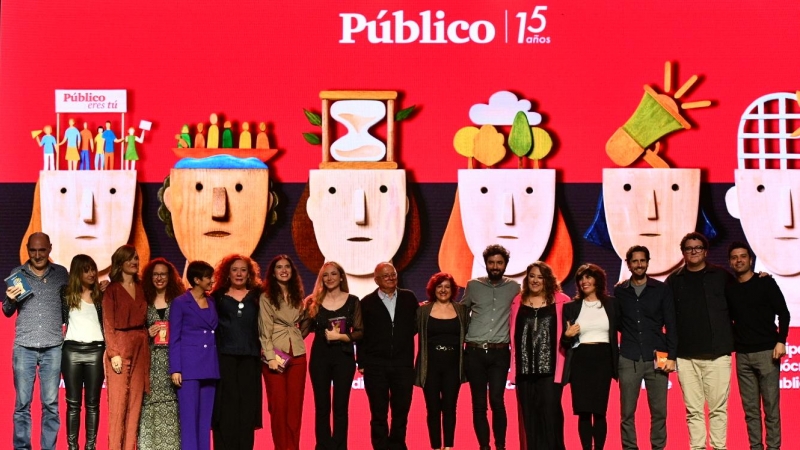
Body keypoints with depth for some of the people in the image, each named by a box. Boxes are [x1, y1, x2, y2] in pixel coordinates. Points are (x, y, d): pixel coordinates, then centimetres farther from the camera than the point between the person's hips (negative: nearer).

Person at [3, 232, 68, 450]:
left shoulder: (61, 273, 5)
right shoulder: (17, 273, 6)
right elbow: (7, 312, 11)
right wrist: (10, 299, -9)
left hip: (53, 347, 0)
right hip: (24, 346, 0)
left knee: (51, 403, 2)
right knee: (22, 403, 0)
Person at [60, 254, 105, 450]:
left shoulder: (100, 294, 9)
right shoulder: (66, 292, 7)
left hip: (95, 351, 1)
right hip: (72, 350, 0)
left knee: (92, 402, 2)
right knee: (73, 402, 2)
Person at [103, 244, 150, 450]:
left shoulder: (141, 288, 14)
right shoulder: (112, 289, -1)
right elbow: (108, 323, -6)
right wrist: (114, 352, -13)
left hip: (140, 348, 5)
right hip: (120, 346, -5)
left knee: (135, 400, 4)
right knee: (118, 400, -6)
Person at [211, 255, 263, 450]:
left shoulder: (257, 297, 12)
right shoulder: (218, 297, 8)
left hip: (250, 359, 2)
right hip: (224, 358, -2)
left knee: (247, 408, 1)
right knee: (225, 409, -3)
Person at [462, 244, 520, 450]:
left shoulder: (513, 287, 4)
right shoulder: (473, 285, 5)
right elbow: (462, 311, 18)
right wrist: (463, 335, 12)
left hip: (500, 353, -1)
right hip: (474, 352, 1)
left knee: (497, 400, -12)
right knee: (478, 403, 4)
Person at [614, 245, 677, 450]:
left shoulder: (662, 289, 5)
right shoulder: (619, 291, 8)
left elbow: (671, 325, 3)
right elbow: (615, 324, 11)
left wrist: (671, 356, -3)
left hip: (656, 358, 0)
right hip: (628, 359, 1)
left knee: (659, 411, 1)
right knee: (627, 412, 1)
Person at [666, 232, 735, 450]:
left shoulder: (722, 276, 5)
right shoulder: (674, 281, 8)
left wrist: (729, 339, 2)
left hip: (717, 353, -1)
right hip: (686, 356, 1)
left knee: (718, 407, 1)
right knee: (693, 410, 3)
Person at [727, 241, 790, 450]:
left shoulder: (766, 283, 1)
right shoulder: (729, 289, 11)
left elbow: (783, 313, -2)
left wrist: (781, 341, -12)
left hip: (766, 352, -3)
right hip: (742, 355, 4)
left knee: (771, 407, -4)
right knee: (750, 409, 4)